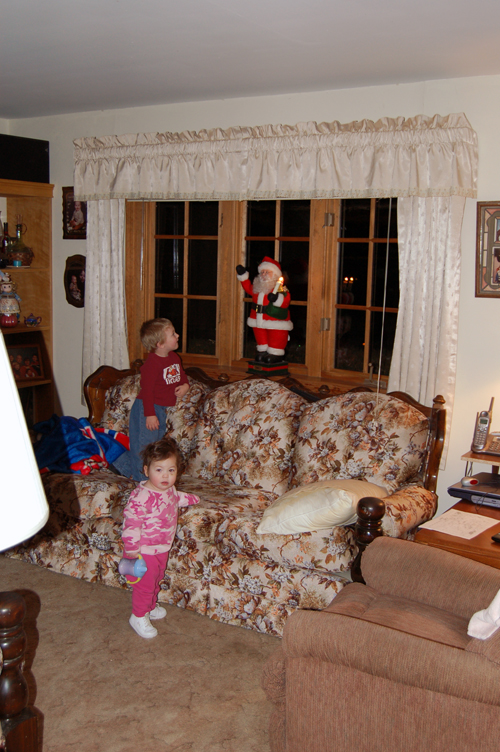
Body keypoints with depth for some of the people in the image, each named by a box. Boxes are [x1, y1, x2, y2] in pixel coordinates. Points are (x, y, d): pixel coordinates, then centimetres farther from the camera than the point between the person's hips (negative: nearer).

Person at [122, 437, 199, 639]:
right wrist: (131, 548, -25)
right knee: (145, 584, 6)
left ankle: (151, 607, 47)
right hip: (145, 551, -8)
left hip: (163, 548, 8)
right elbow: (131, 521, -28)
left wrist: (191, 499, 36)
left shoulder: (169, 490, -3)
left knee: (156, 580, 25)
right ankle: (139, 617, 25)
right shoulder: (141, 497, -31)